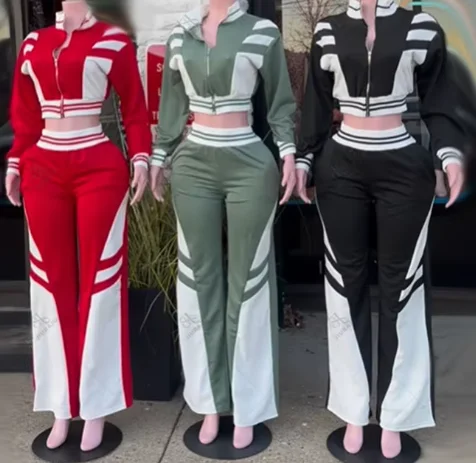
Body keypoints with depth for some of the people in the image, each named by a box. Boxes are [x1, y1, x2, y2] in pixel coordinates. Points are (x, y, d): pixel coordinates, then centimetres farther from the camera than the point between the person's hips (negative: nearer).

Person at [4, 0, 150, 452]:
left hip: (99, 167, -4)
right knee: (51, 283, 6)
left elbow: (134, 108, 1)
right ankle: (61, 407, 18)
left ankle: (95, 409, 13)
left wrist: (141, 158, -8)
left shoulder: (114, 40, 1)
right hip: (43, 169, 4)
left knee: (98, 282, 2)